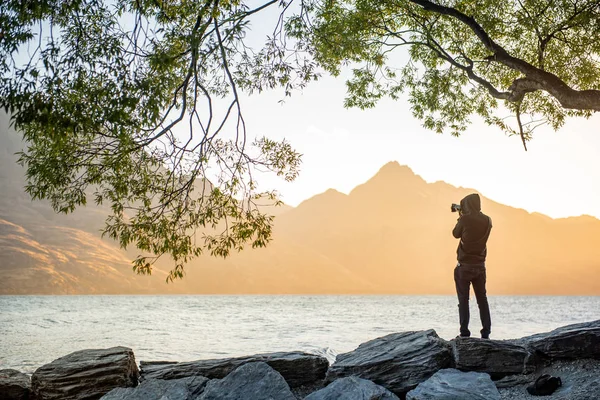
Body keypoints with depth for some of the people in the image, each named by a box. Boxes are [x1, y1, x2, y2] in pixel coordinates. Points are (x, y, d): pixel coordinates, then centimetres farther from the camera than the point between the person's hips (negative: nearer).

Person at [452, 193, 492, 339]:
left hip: (464, 265, -4)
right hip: (480, 265, 4)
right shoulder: (487, 220, 1)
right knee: (482, 299, 10)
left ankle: (464, 332, -1)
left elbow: (456, 234, 3)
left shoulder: (465, 219, -14)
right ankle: (486, 332, 8)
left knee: (463, 300, 1)